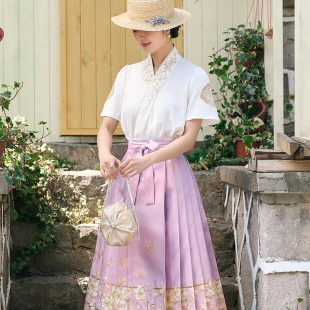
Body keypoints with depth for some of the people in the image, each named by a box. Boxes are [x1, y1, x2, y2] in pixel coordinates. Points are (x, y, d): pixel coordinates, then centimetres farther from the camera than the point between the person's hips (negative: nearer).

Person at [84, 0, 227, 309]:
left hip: (171, 174, -4)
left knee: (172, 254, -5)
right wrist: (105, 155, -13)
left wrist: (148, 160, -23)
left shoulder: (192, 76, 0)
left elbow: (189, 137, -8)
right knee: (128, 257, 2)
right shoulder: (128, 75, 12)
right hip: (129, 175, 4)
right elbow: (106, 126, 9)